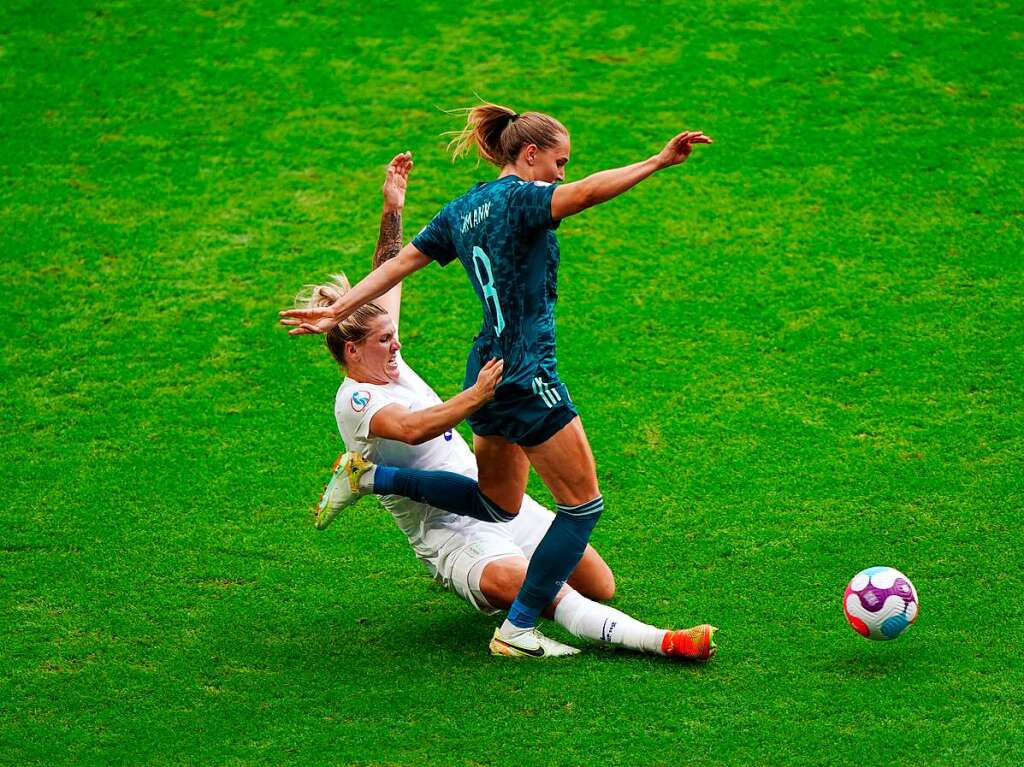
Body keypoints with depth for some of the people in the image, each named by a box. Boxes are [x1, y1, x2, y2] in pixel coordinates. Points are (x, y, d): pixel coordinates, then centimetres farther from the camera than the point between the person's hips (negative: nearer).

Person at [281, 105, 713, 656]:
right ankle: (518, 629, -1)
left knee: (497, 506, 23)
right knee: (583, 505, -1)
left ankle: (371, 477, 19)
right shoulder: (520, 197, -12)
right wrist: (659, 162, -32)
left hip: (485, 369, 9)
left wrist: (340, 310, 14)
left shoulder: (461, 211, 12)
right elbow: (588, 193, -28)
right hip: (525, 376, -9)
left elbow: (400, 262, 11)